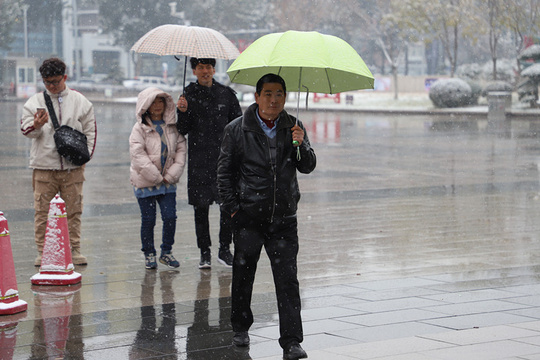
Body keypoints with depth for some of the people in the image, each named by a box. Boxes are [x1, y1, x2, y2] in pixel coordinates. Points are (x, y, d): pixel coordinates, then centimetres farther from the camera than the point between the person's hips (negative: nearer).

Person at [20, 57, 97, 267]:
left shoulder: (80, 102, 8)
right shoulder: (34, 102, 6)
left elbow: (90, 131, 11)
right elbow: (26, 129, -4)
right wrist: (36, 125, -27)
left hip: (73, 166, 1)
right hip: (44, 165, -1)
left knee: (73, 210, 4)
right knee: (42, 211, -1)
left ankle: (74, 250, 13)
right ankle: (42, 252, 8)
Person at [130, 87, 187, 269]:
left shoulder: (173, 126, 6)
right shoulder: (140, 128, -5)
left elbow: (181, 150, 4)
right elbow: (138, 155, -13)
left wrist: (171, 176, -7)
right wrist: (157, 177, -15)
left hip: (168, 181, 3)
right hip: (145, 182, -3)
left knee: (170, 217, -3)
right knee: (148, 219, 3)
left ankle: (166, 252, 15)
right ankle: (149, 254, 18)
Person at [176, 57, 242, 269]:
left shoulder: (226, 94, 7)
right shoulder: (189, 94, 4)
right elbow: (183, 130, 1)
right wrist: (183, 113, -19)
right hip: (199, 160, -1)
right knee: (201, 207, 2)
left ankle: (225, 249, 10)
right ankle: (204, 253, 12)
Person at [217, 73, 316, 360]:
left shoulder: (293, 127, 5)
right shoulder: (237, 130, -1)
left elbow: (308, 167, -1)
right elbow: (225, 171, 4)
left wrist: (300, 145, -20)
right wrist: (232, 207, -3)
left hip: (284, 218, 1)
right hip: (249, 217, -1)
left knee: (287, 279, -5)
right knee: (243, 274, 10)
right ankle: (240, 328, 31)